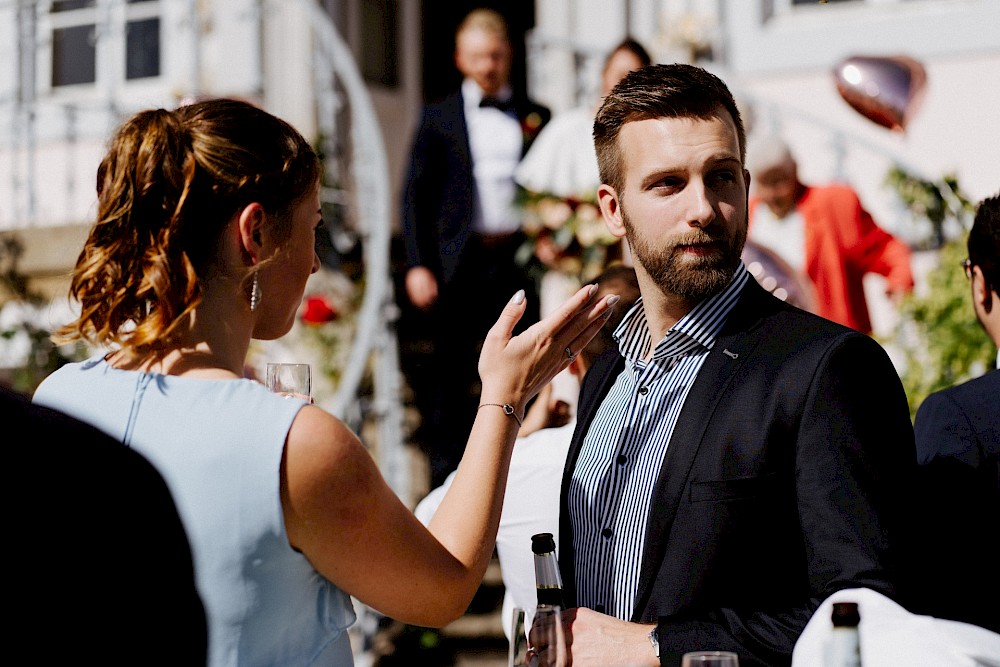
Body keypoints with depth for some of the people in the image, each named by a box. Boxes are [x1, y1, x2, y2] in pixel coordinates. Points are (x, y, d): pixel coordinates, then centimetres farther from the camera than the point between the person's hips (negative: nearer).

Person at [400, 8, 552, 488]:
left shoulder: (536, 117, 11)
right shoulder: (439, 117, 8)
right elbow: (415, 194, 6)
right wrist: (417, 265, -4)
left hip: (520, 259, 1)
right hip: (460, 263, -1)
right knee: (450, 376, 0)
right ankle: (446, 480, 7)